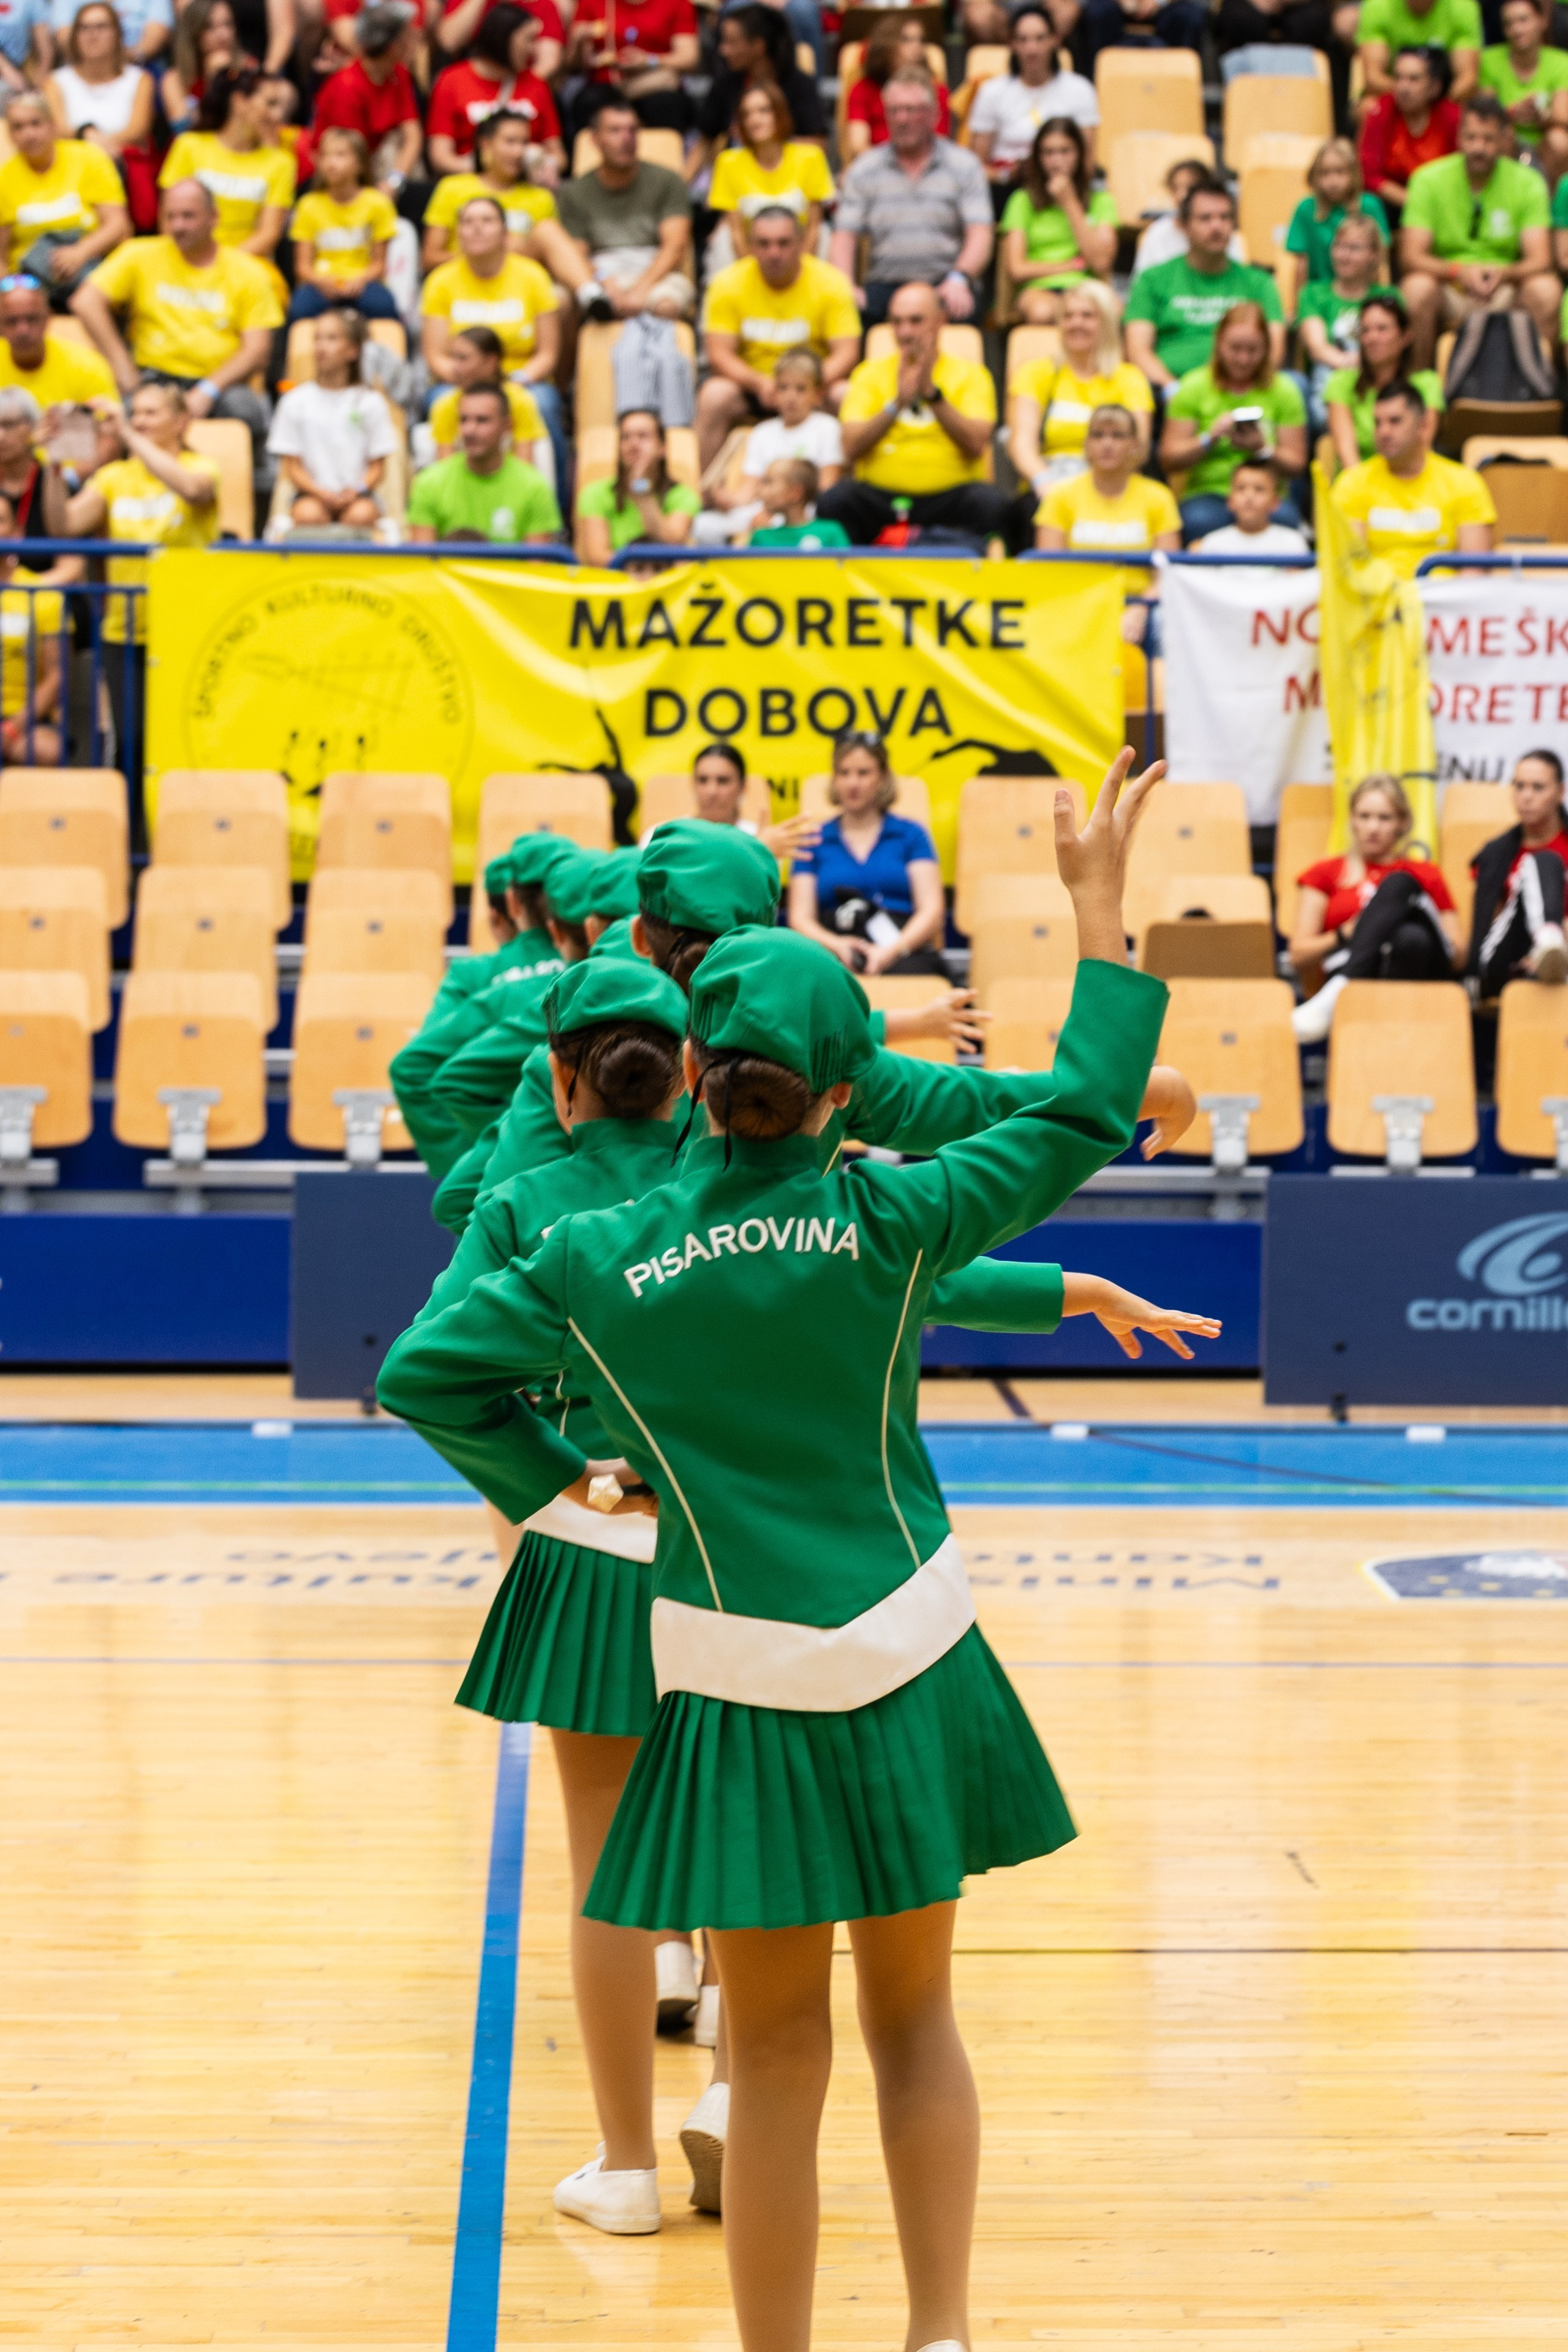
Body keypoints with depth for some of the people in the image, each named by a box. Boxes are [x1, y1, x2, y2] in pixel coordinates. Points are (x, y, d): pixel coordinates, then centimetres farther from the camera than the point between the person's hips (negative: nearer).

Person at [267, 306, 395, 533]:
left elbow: (377, 465, 6)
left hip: (357, 494, 0)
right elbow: (292, 465, 5)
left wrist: (355, 492, -15)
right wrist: (322, 493, -14)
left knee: (362, 514, -34)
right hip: (313, 493, 0)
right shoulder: (296, 401, 6)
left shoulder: (370, 403, 5)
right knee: (308, 514, -34)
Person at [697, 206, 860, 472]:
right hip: (748, 383, 0)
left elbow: (846, 354, -14)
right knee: (714, 396, -30)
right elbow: (719, 355, -12)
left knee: (848, 397, -30)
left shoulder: (831, 282, -8)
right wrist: (760, 383, -31)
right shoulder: (729, 283, -7)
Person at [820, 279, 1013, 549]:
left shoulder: (969, 374, 10)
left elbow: (977, 445, -7)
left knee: (993, 504, -32)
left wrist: (931, 393, -14)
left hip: (950, 494, 0)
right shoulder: (870, 374, 13)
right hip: (879, 494, 0)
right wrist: (898, 403, -13)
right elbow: (851, 448, -2)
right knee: (834, 502, -30)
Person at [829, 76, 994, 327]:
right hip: (885, 284, 1)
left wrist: (960, 279, -22)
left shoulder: (963, 166, 10)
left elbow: (980, 237, -1)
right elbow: (844, 238, 6)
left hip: (945, 283, -1)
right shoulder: (863, 171, 14)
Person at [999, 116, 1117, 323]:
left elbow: (1101, 263, -1)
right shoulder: (1023, 201, 12)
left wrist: (1070, 203, 3)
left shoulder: (1100, 201, 15)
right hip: (1039, 289, -1)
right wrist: (1075, 264, 4)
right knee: (1042, 312, -40)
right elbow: (1017, 269, 3)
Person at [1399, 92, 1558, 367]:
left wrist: (1502, 274, -34)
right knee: (1416, 288, -33)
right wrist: (1459, 272, -33)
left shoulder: (1528, 183, -3)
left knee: (1547, 290, -30)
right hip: (1447, 288, -1)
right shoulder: (1429, 179, -5)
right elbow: (1413, 257, -14)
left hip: (1506, 291, 1)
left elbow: (1539, 259, -12)